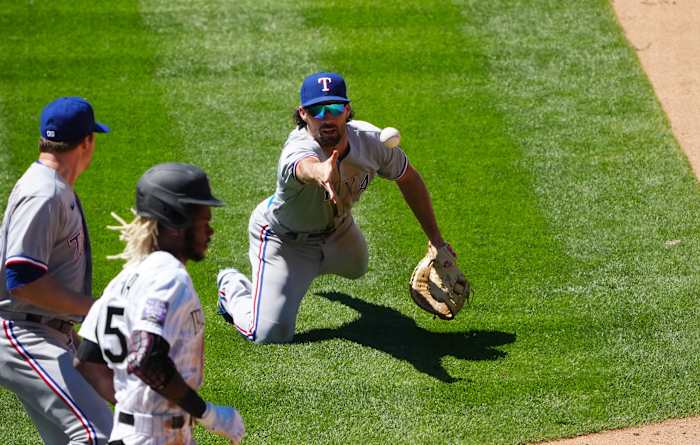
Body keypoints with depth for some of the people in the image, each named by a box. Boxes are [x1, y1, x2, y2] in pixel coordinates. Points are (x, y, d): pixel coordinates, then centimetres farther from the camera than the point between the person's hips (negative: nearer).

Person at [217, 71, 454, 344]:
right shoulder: (298, 148, -44)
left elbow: (408, 179, -8)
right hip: (283, 236, -6)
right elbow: (305, 166, -71)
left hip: (336, 226, 6)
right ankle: (232, 285, 19)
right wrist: (321, 174, -96)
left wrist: (436, 240, -7)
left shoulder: (370, 140, -25)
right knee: (272, 335, -12)